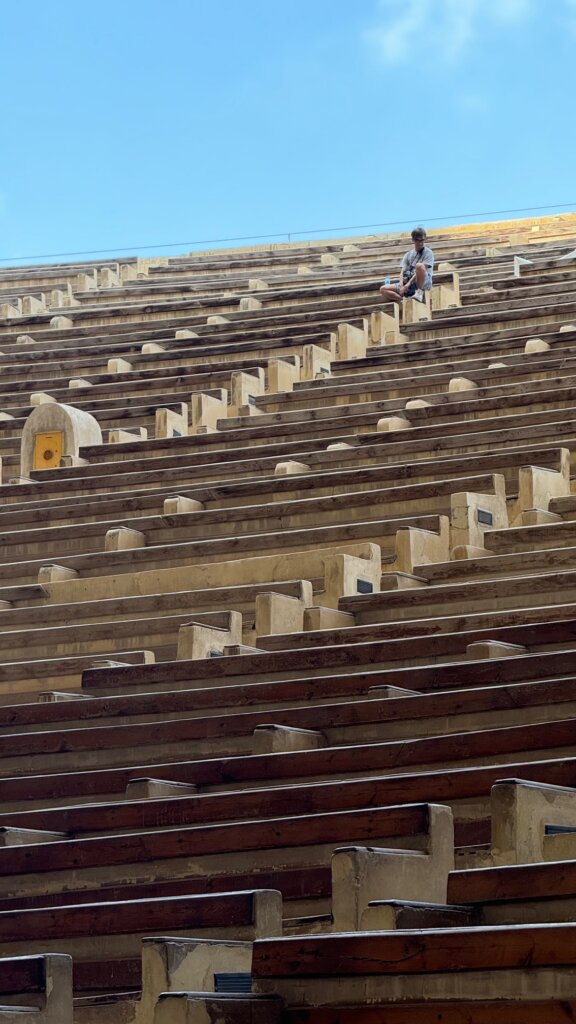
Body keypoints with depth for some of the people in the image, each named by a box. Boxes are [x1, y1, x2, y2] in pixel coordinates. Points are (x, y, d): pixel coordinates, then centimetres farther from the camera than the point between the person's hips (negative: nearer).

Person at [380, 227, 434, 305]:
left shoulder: (428, 253, 2)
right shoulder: (408, 255, 15)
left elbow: (423, 269, -11)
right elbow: (403, 272, 5)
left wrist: (409, 283, -19)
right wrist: (401, 286, -15)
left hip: (423, 283, -5)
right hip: (408, 284, 5)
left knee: (419, 265, -36)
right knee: (383, 289, -11)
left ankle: (419, 292, -23)